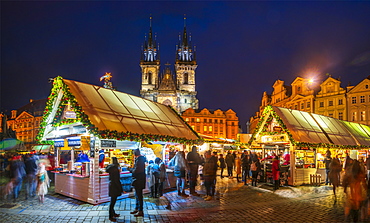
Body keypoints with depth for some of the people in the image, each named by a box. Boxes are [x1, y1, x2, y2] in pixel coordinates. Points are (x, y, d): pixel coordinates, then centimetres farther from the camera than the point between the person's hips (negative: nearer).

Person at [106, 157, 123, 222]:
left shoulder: (111, 168, 7)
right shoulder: (115, 169, -21)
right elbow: (116, 180, -21)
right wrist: (121, 189, -16)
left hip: (112, 185, 10)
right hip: (114, 186, -10)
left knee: (113, 201, 21)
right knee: (113, 201, 0)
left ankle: (113, 213, 35)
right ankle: (111, 216, 9)